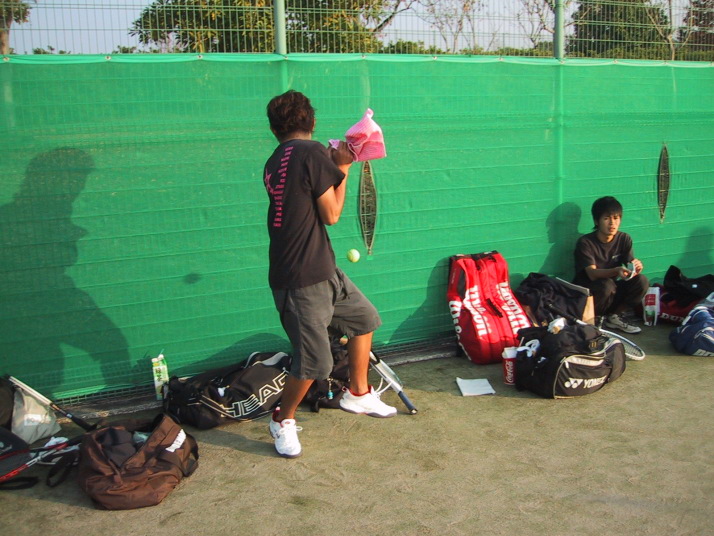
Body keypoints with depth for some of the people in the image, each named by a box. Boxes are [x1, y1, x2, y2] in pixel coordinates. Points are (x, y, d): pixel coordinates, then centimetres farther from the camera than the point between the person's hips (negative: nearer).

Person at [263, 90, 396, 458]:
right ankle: (283, 421, 22)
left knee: (365, 318, 20)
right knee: (315, 362, -2)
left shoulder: (275, 163, 11)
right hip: (301, 280, -10)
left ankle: (358, 394, 35)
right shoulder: (311, 153, -15)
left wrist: (332, 165, 19)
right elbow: (331, 215, -11)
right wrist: (342, 168, -1)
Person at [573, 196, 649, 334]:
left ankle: (613, 316, -1)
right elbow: (592, 274, -28)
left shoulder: (624, 239, -1)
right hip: (586, 294, -5)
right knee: (606, 285, -35)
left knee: (641, 281, -18)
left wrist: (636, 267, -34)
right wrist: (616, 271, -47)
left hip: (611, 292, 5)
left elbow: (630, 265, -8)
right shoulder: (585, 242, -17)